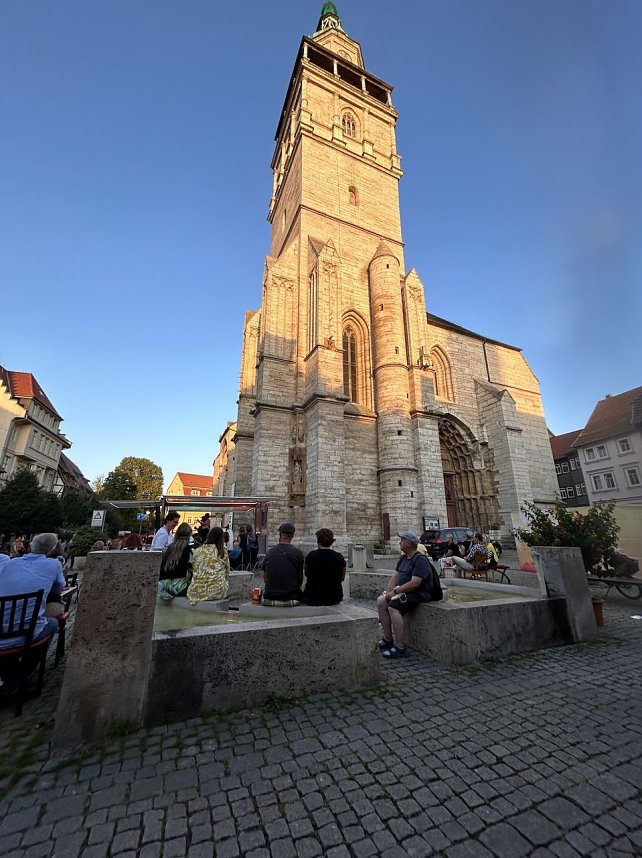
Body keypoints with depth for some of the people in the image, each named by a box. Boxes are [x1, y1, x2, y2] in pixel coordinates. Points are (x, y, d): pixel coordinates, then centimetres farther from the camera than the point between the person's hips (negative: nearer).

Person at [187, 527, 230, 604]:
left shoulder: (197, 551, 3)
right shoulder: (223, 552, 0)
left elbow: (193, 570, 11)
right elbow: (227, 573, 7)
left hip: (197, 591, 2)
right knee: (226, 582, 27)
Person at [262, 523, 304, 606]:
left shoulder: (270, 552, -3)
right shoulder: (297, 552, -7)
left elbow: (265, 578, 7)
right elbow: (300, 579, 1)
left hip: (269, 599, 1)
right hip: (291, 598, -1)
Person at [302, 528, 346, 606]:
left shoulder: (311, 555, -13)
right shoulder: (339, 557, -11)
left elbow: (306, 574, 6)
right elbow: (342, 577, 7)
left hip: (313, 599, -1)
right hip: (334, 598, 1)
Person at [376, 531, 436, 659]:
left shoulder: (420, 560, -16)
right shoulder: (404, 558, 14)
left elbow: (414, 583, -25)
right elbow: (395, 576, 14)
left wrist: (395, 591, -20)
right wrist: (388, 592, -1)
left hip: (419, 594, -9)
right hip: (403, 592, 9)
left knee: (393, 606, -28)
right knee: (381, 601, -6)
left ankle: (400, 647, -19)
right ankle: (388, 639, 3)